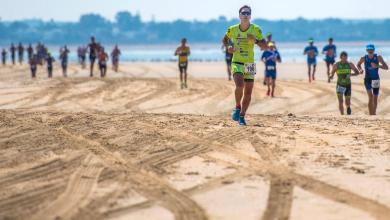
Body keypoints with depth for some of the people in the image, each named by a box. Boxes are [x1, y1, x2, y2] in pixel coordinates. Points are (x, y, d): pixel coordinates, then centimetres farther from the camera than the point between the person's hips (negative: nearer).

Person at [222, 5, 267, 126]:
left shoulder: (256, 29, -4)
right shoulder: (232, 29, -2)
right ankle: (237, 107, 0)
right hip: (237, 63, -2)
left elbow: (265, 46, -5)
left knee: (248, 93, 2)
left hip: (250, 64, 2)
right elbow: (225, 39, 18)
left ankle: (242, 116, 19)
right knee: (240, 85, -26)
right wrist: (228, 47, -2)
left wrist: (255, 41, -22)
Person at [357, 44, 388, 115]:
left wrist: (377, 66, -28)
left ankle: (374, 113, 31)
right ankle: (371, 115, -20)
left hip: (376, 80, 1)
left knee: (375, 98, 11)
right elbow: (358, 64, 15)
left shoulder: (378, 57, -9)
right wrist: (360, 69, -7)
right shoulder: (364, 58, -6)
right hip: (368, 79, -1)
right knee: (370, 97, -18)